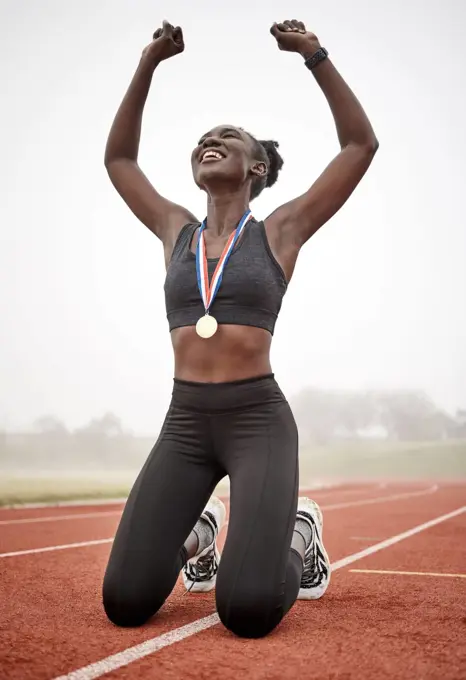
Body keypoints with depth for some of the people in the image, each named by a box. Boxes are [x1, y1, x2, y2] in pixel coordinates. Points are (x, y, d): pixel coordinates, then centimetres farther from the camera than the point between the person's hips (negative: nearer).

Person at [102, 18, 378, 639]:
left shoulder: (280, 231, 5)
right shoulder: (177, 232, 14)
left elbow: (362, 145, 2)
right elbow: (118, 158, 20)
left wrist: (316, 55, -1)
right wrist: (149, 64, 13)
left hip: (259, 420, -3)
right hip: (185, 423, 3)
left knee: (248, 609, -20)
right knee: (125, 602, -9)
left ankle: (299, 533, 14)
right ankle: (198, 533, 24)